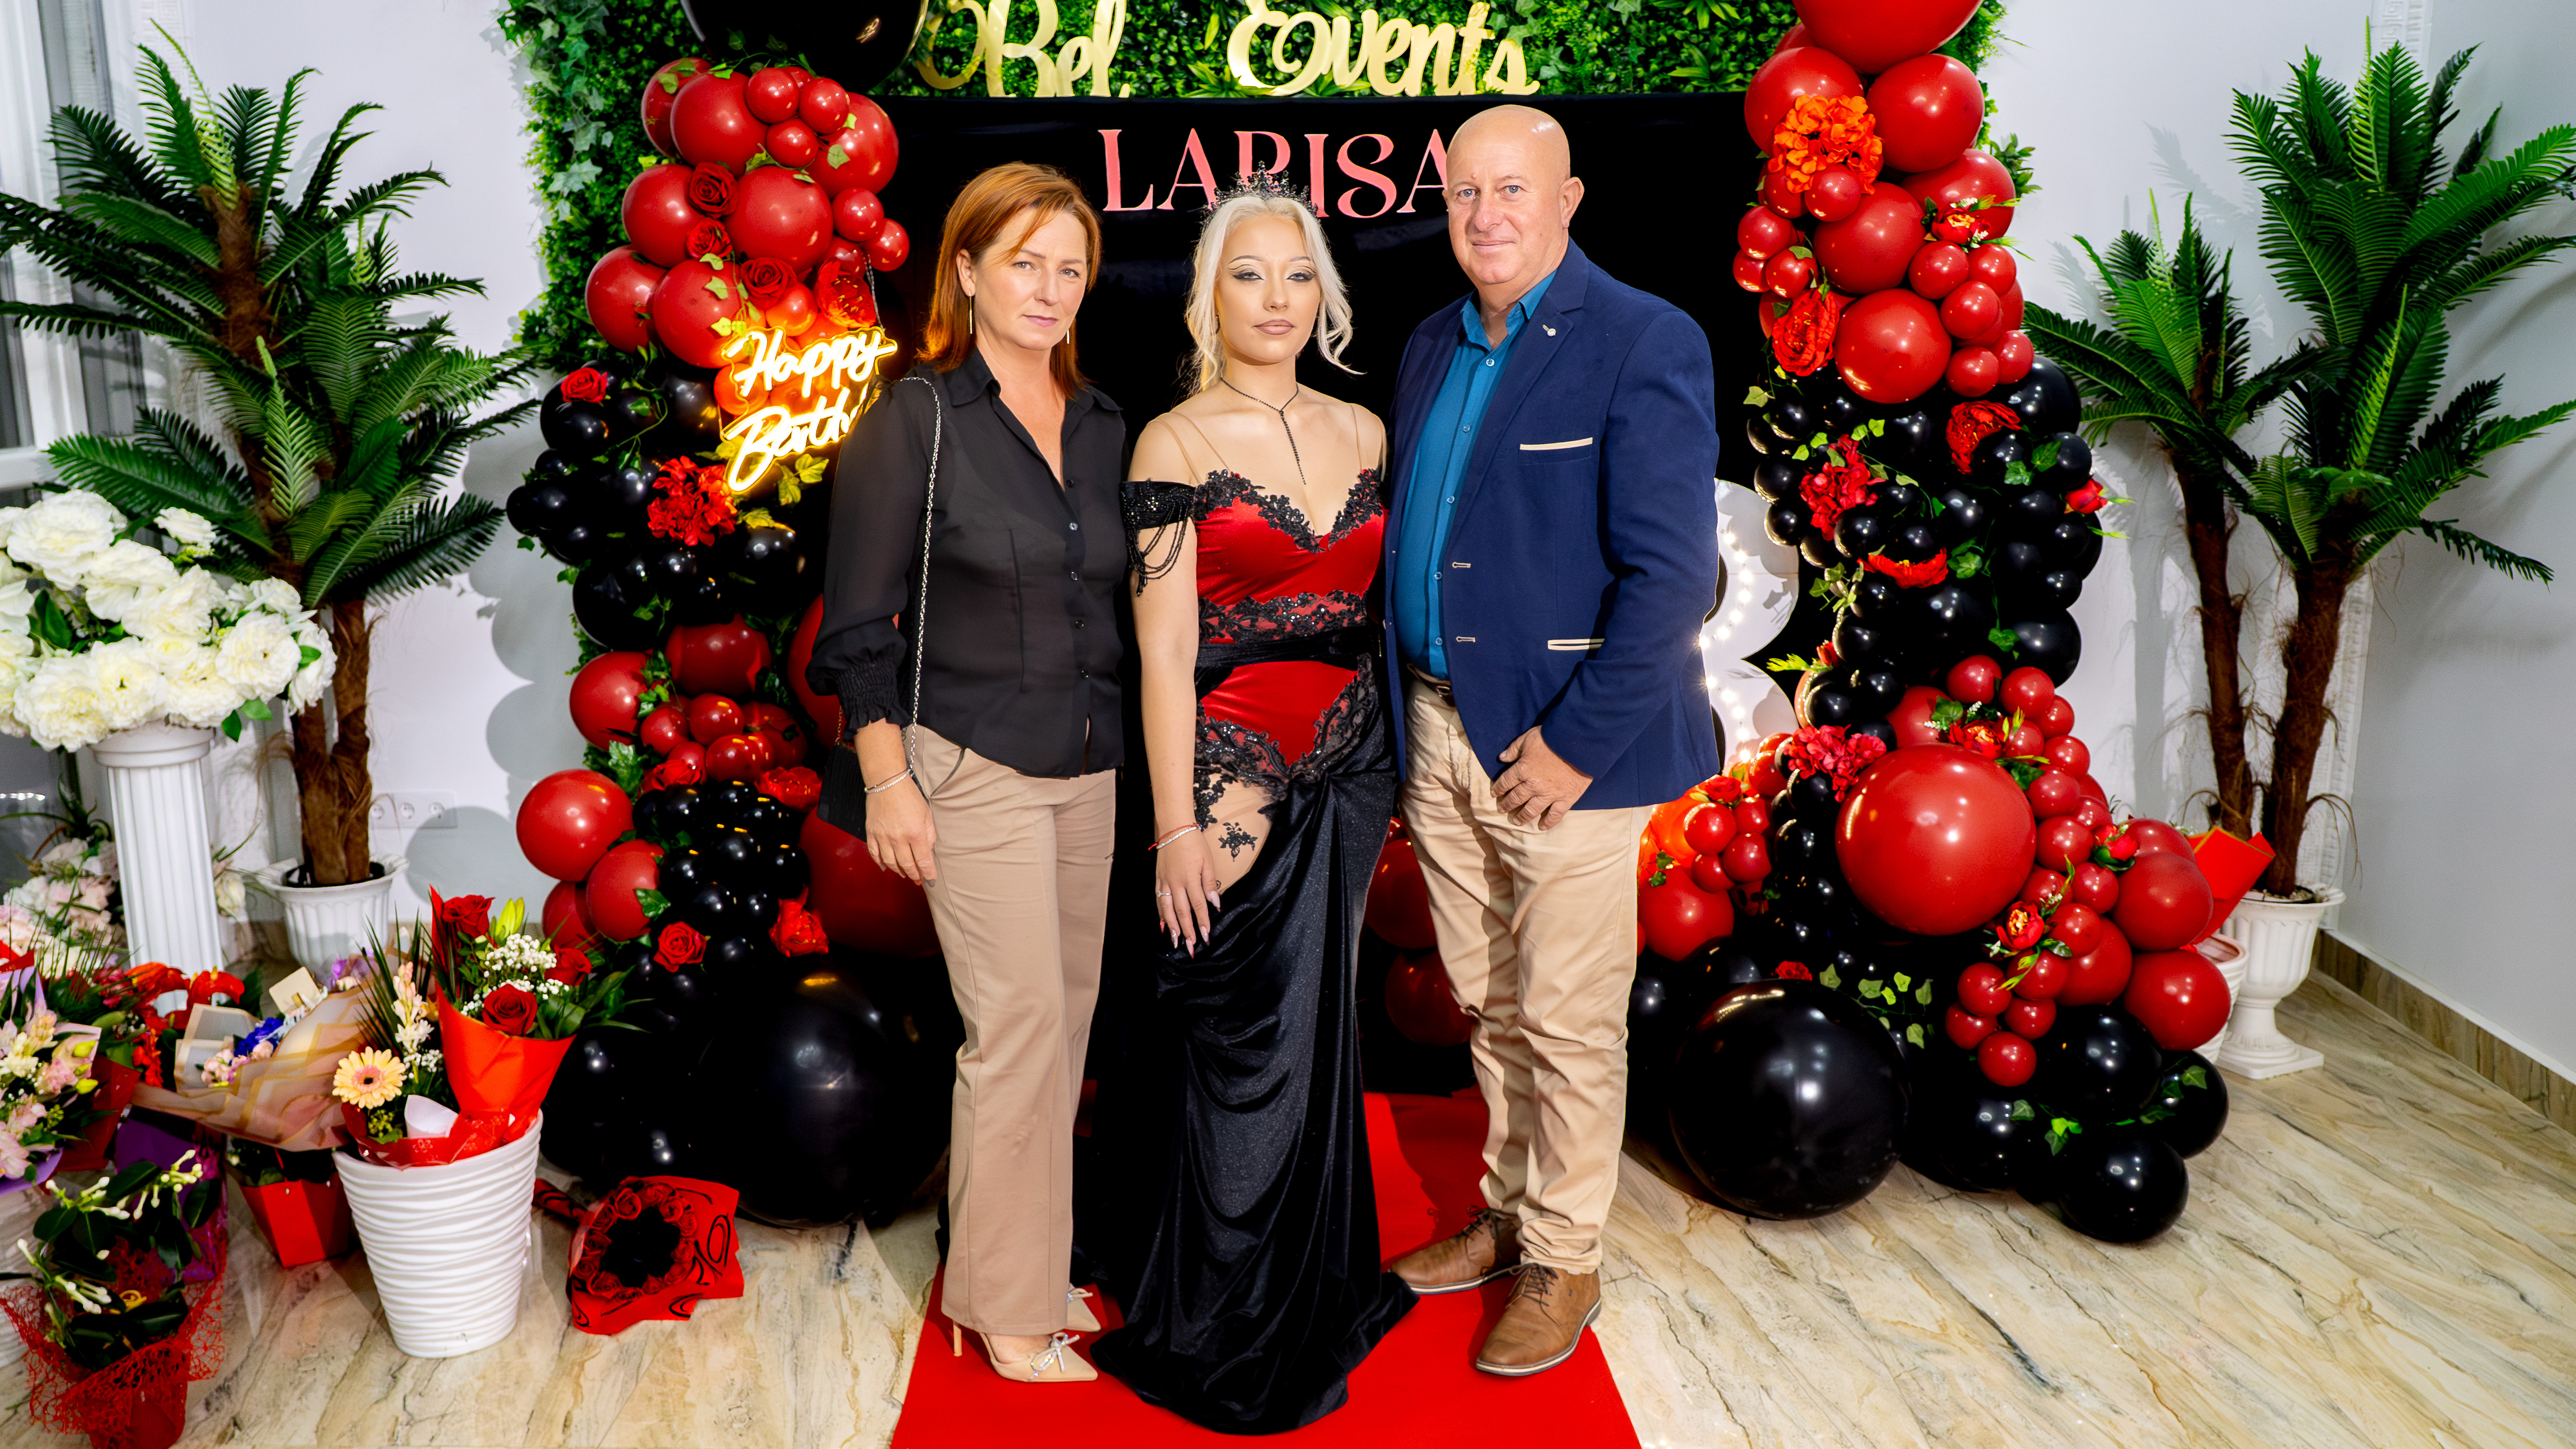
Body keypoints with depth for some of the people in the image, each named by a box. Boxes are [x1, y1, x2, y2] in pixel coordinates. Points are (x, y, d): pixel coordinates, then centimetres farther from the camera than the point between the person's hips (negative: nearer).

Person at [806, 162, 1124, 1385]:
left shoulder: (1102, 426, 9)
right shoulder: (913, 422, -7)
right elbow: (861, 627, -7)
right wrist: (886, 780, -12)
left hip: (1088, 767, 6)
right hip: (973, 767, -6)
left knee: (1066, 1017, 10)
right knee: (1019, 1021, -5)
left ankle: (1038, 1268, 25)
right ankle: (1007, 1305, 11)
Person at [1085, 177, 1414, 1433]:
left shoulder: (1360, 431, 8)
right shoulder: (1174, 443, -7)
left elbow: (1383, 602, 13)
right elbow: (1165, 650, -10)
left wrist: (1391, 764, 8)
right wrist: (1180, 826, -14)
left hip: (1351, 774, 5)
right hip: (1234, 772, -5)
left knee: (1319, 1027, 14)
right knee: (1246, 1045, 4)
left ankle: (1316, 1290, 34)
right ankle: (1226, 1332, 24)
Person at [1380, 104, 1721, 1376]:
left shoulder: (1644, 344, -12)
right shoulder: (1431, 349, 11)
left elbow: (1671, 577, -17)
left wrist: (1575, 743, -17)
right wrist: (1405, 715, 8)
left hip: (1564, 744, -6)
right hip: (1439, 731, 7)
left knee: (1566, 1021, 6)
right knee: (1488, 1005, 18)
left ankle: (1563, 1261, 24)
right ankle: (1509, 1211, 37)